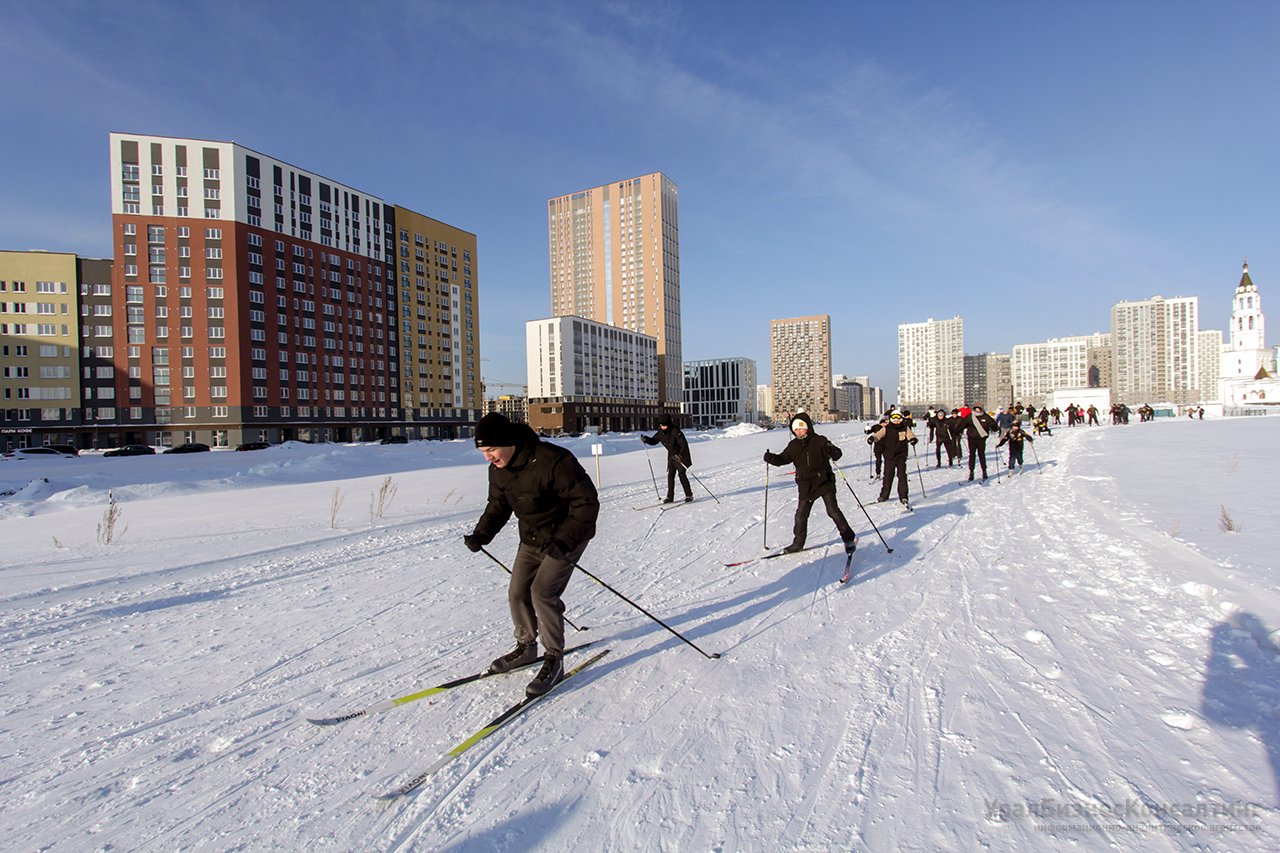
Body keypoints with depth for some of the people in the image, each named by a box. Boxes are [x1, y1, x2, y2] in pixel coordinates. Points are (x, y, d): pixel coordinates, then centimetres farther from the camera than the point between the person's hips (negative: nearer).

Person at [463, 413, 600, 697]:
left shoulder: (552, 461, -31)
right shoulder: (498, 469, -5)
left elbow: (586, 502, -28)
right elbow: (498, 505, 11)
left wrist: (564, 541, -34)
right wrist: (481, 534, -5)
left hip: (567, 536, -8)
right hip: (532, 538, 8)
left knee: (542, 593, -15)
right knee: (517, 592, 9)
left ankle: (554, 660, 4)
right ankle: (526, 647, 33)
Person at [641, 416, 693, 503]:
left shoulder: (675, 432, -25)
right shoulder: (660, 432, -4)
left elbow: (684, 444, -28)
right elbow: (654, 441, 10)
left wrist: (680, 455, -42)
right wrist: (646, 439, -9)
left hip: (681, 455, -6)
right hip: (671, 456, 6)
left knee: (681, 474, -10)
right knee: (670, 475, 3)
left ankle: (689, 495, 1)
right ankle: (670, 497, 9)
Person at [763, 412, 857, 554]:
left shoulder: (819, 441, -10)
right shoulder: (793, 445, 4)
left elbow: (837, 453, -15)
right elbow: (783, 458, 8)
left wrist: (833, 453, -39)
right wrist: (771, 458, -11)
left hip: (824, 482, -4)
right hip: (806, 485, 4)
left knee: (833, 510, -6)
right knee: (801, 514, 6)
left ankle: (849, 538, 12)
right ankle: (798, 543, 20)